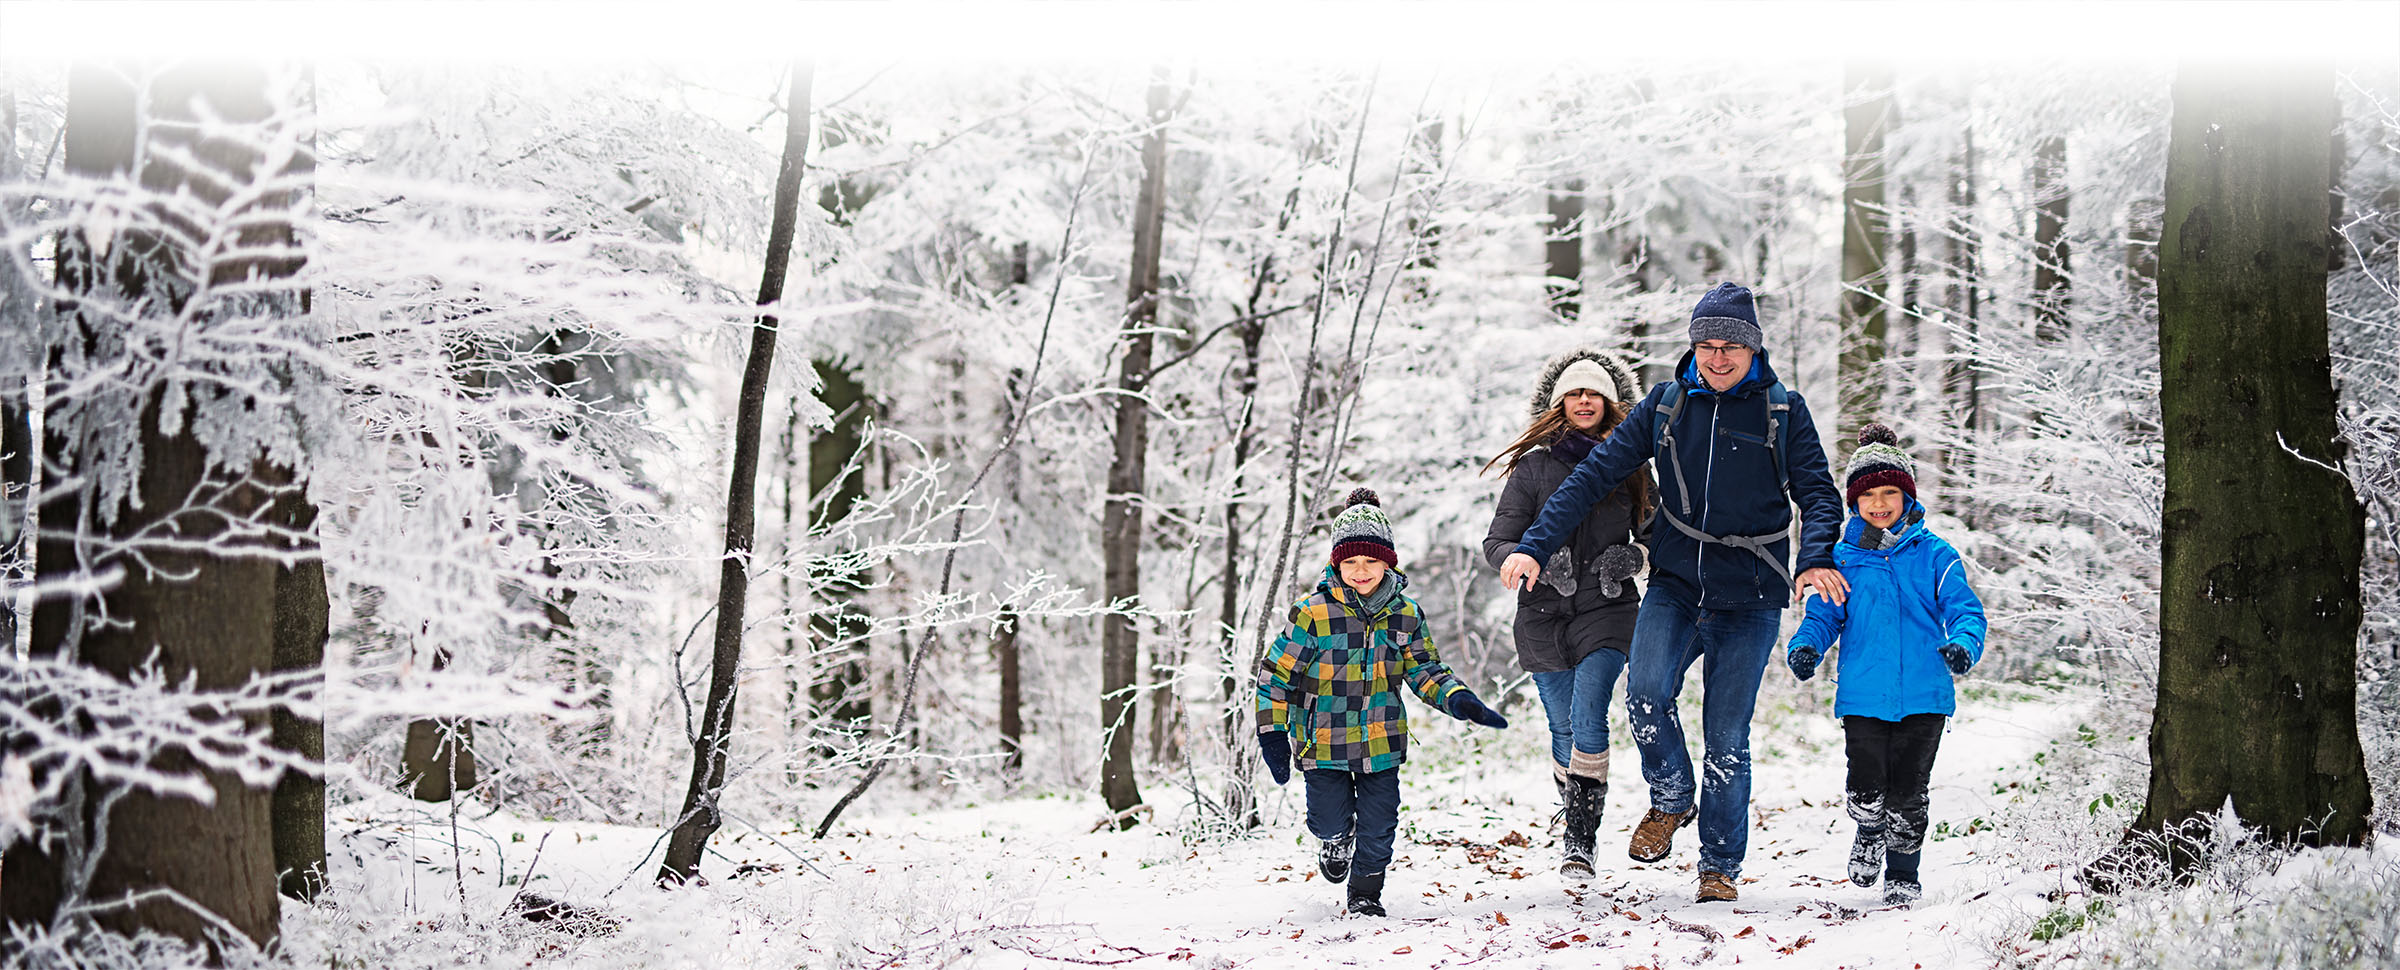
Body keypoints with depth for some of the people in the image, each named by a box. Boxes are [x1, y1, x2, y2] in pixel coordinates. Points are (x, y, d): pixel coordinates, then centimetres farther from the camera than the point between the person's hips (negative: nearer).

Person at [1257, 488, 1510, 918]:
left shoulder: (1405, 614, -2)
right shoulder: (1313, 613, -13)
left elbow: (1424, 670, 8)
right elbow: (1276, 673, -7)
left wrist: (1458, 700, -10)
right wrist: (1272, 732, -10)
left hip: (1381, 740, 3)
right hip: (1325, 739, -3)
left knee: (1378, 825, 6)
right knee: (1331, 824, 1)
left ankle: (1366, 892, 29)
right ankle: (1335, 846, 38)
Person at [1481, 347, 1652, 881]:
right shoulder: (1532, 467, 4)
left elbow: (1654, 535, 14)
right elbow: (1496, 542, 1)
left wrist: (1630, 558, -8)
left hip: (1608, 609, -1)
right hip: (1544, 614, 1)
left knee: (1588, 720, -18)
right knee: (1564, 728, 9)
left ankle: (1580, 842, -17)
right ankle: (1578, 815, 33)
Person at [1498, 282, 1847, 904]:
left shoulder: (1784, 411, 1)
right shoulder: (1665, 404, 5)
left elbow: (1818, 494, 0)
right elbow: (1597, 474, 3)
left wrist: (1816, 559, -22)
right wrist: (1535, 546, -7)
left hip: (1748, 597, -1)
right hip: (1675, 581, 1)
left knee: (1726, 735, -2)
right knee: (1646, 692, -22)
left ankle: (1720, 867, 14)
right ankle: (1670, 800, 5)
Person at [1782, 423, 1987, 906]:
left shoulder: (1933, 554, 4)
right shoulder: (1841, 558, 7)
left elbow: (1964, 609, 1)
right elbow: (1822, 616, 10)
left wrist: (1963, 643, -21)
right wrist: (1805, 647, -12)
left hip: (1923, 696, 0)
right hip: (1863, 696, 1)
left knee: (1908, 794, 2)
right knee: (1867, 791, -7)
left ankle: (1903, 872, 25)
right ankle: (1869, 833, 28)